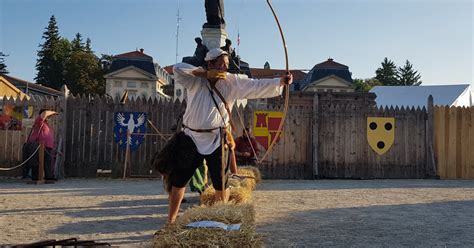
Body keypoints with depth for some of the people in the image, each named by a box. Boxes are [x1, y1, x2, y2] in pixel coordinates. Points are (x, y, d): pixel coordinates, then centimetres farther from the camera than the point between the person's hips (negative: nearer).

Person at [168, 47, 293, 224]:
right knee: (178, 180, 10)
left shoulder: (232, 82, -4)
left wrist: (280, 82, -27)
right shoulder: (195, 80, -4)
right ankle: (171, 219, 28)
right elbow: (178, 69, -18)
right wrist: (206, 73, -20)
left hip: (216, 140, 0)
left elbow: (257, 86, -13)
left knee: (221, 183, 6)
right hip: (191, 138, 1)